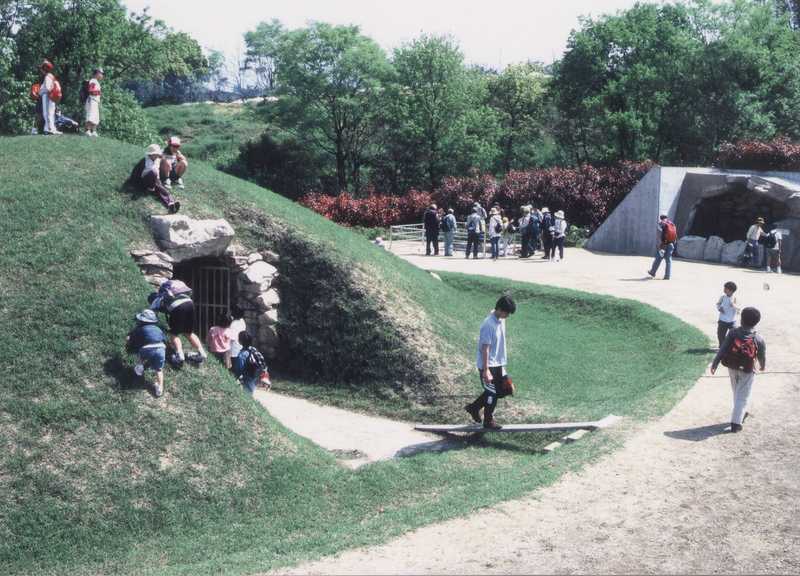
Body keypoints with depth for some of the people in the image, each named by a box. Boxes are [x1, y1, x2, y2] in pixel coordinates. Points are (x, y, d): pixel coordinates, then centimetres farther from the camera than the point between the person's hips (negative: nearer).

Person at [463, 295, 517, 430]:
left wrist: (503, 360, 22)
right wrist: (486, 370, -23)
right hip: (488, 365, -9)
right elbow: (485, 348, -23)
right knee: (492, 393, 2)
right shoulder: (489, 325, -24)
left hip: (498, 364, 9)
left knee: (505, 390, 13)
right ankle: (488, 421, 21)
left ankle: (474, 407, 24)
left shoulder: (501, 320, 3)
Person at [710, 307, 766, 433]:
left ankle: (741, 413, 43)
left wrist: (715, 364, -7)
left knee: (737, 393, 24)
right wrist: (763, 366, 20)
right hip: (747, 371, -3)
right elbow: (762, 356, -2)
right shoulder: (758, 339, -15)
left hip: (732, 368, 3)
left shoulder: (733, 333, -13)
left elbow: (722, 349, -13)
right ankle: (736, 422, 2)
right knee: (742, 396, 6)